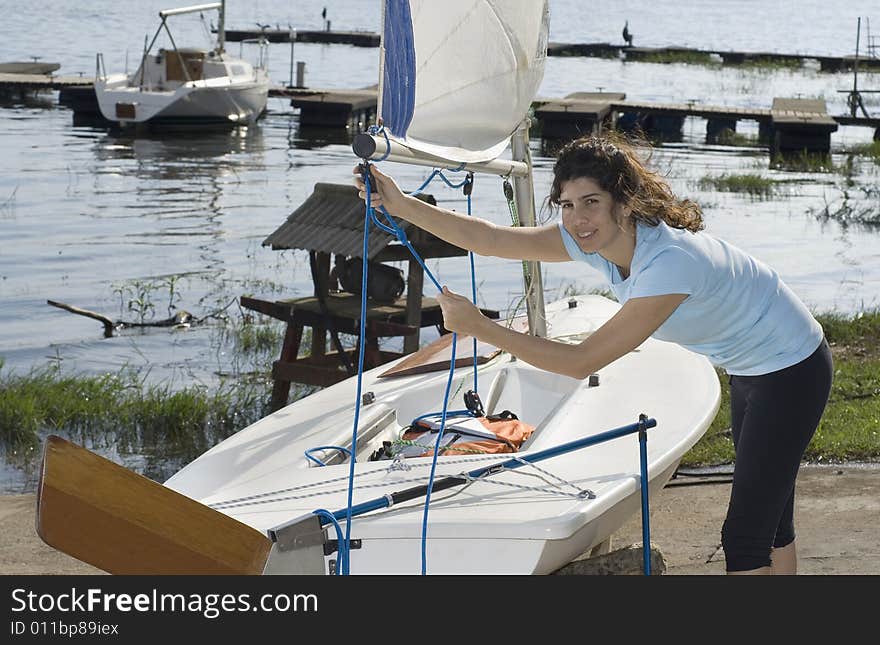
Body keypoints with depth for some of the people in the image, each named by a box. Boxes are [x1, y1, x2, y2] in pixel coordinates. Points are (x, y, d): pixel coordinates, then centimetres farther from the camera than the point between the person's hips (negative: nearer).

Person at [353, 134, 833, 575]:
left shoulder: (671, 264, -38)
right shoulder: (593, 239, -13)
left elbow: (581, 362, -36)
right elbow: (490, 239, -14)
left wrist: (479, 327, -36)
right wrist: (400, 205, -23)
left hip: (793, 372, -9)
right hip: (749, 369, 9)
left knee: (744, 537, -8)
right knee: (768, 521, 20)